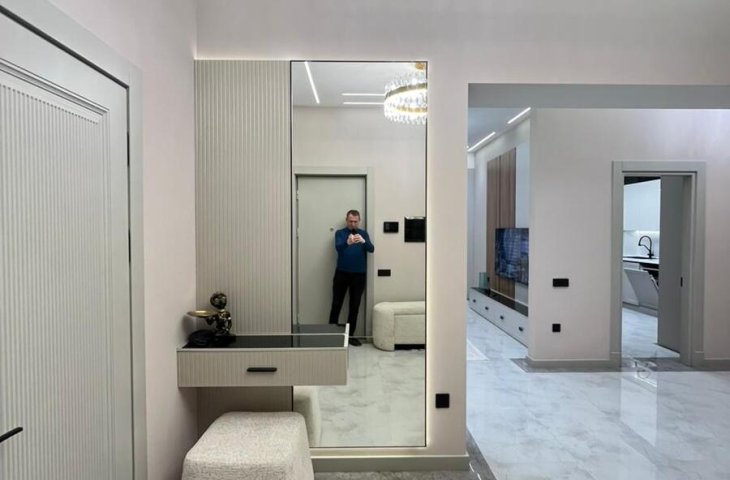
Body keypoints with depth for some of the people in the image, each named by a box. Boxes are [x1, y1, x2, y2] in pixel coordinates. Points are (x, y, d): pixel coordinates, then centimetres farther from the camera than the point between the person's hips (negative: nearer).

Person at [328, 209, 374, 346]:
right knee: (336, 304, 1)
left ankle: (350, 335, 16)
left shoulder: (363, 234, 6)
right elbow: (338, 248, -18)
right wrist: (347, 243, -40)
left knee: (354, 306, 6)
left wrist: (363, 241, -31)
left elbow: (371, 249, -10)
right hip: (341, 274, -1)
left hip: (359, 275, 2)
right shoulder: (339, 233, 1)